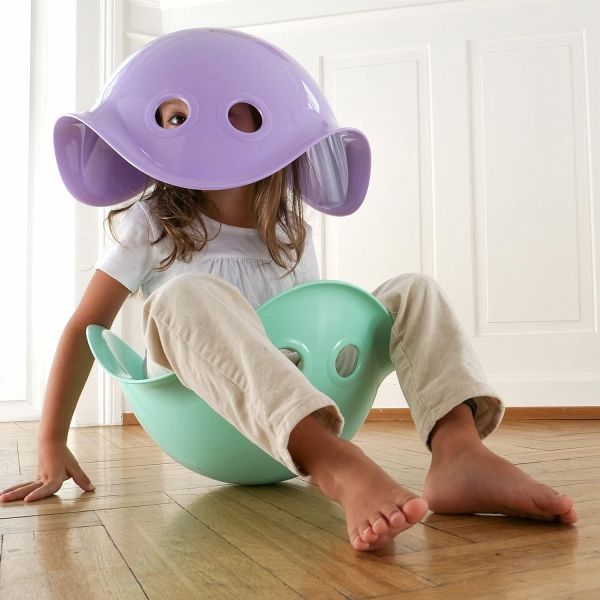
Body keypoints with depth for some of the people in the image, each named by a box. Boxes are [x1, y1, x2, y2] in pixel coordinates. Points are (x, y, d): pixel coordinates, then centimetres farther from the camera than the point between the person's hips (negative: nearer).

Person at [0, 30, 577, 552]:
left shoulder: (289, 229, 10)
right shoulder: (152, 222, 1)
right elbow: (85, 326, -2)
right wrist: (52, 447, -7)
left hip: (302, 401, 4)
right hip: (200, 416, -3)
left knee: (413, 290, -8)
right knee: (188, 294, -34)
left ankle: (458, 449, -36)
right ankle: (342, 471, -52)